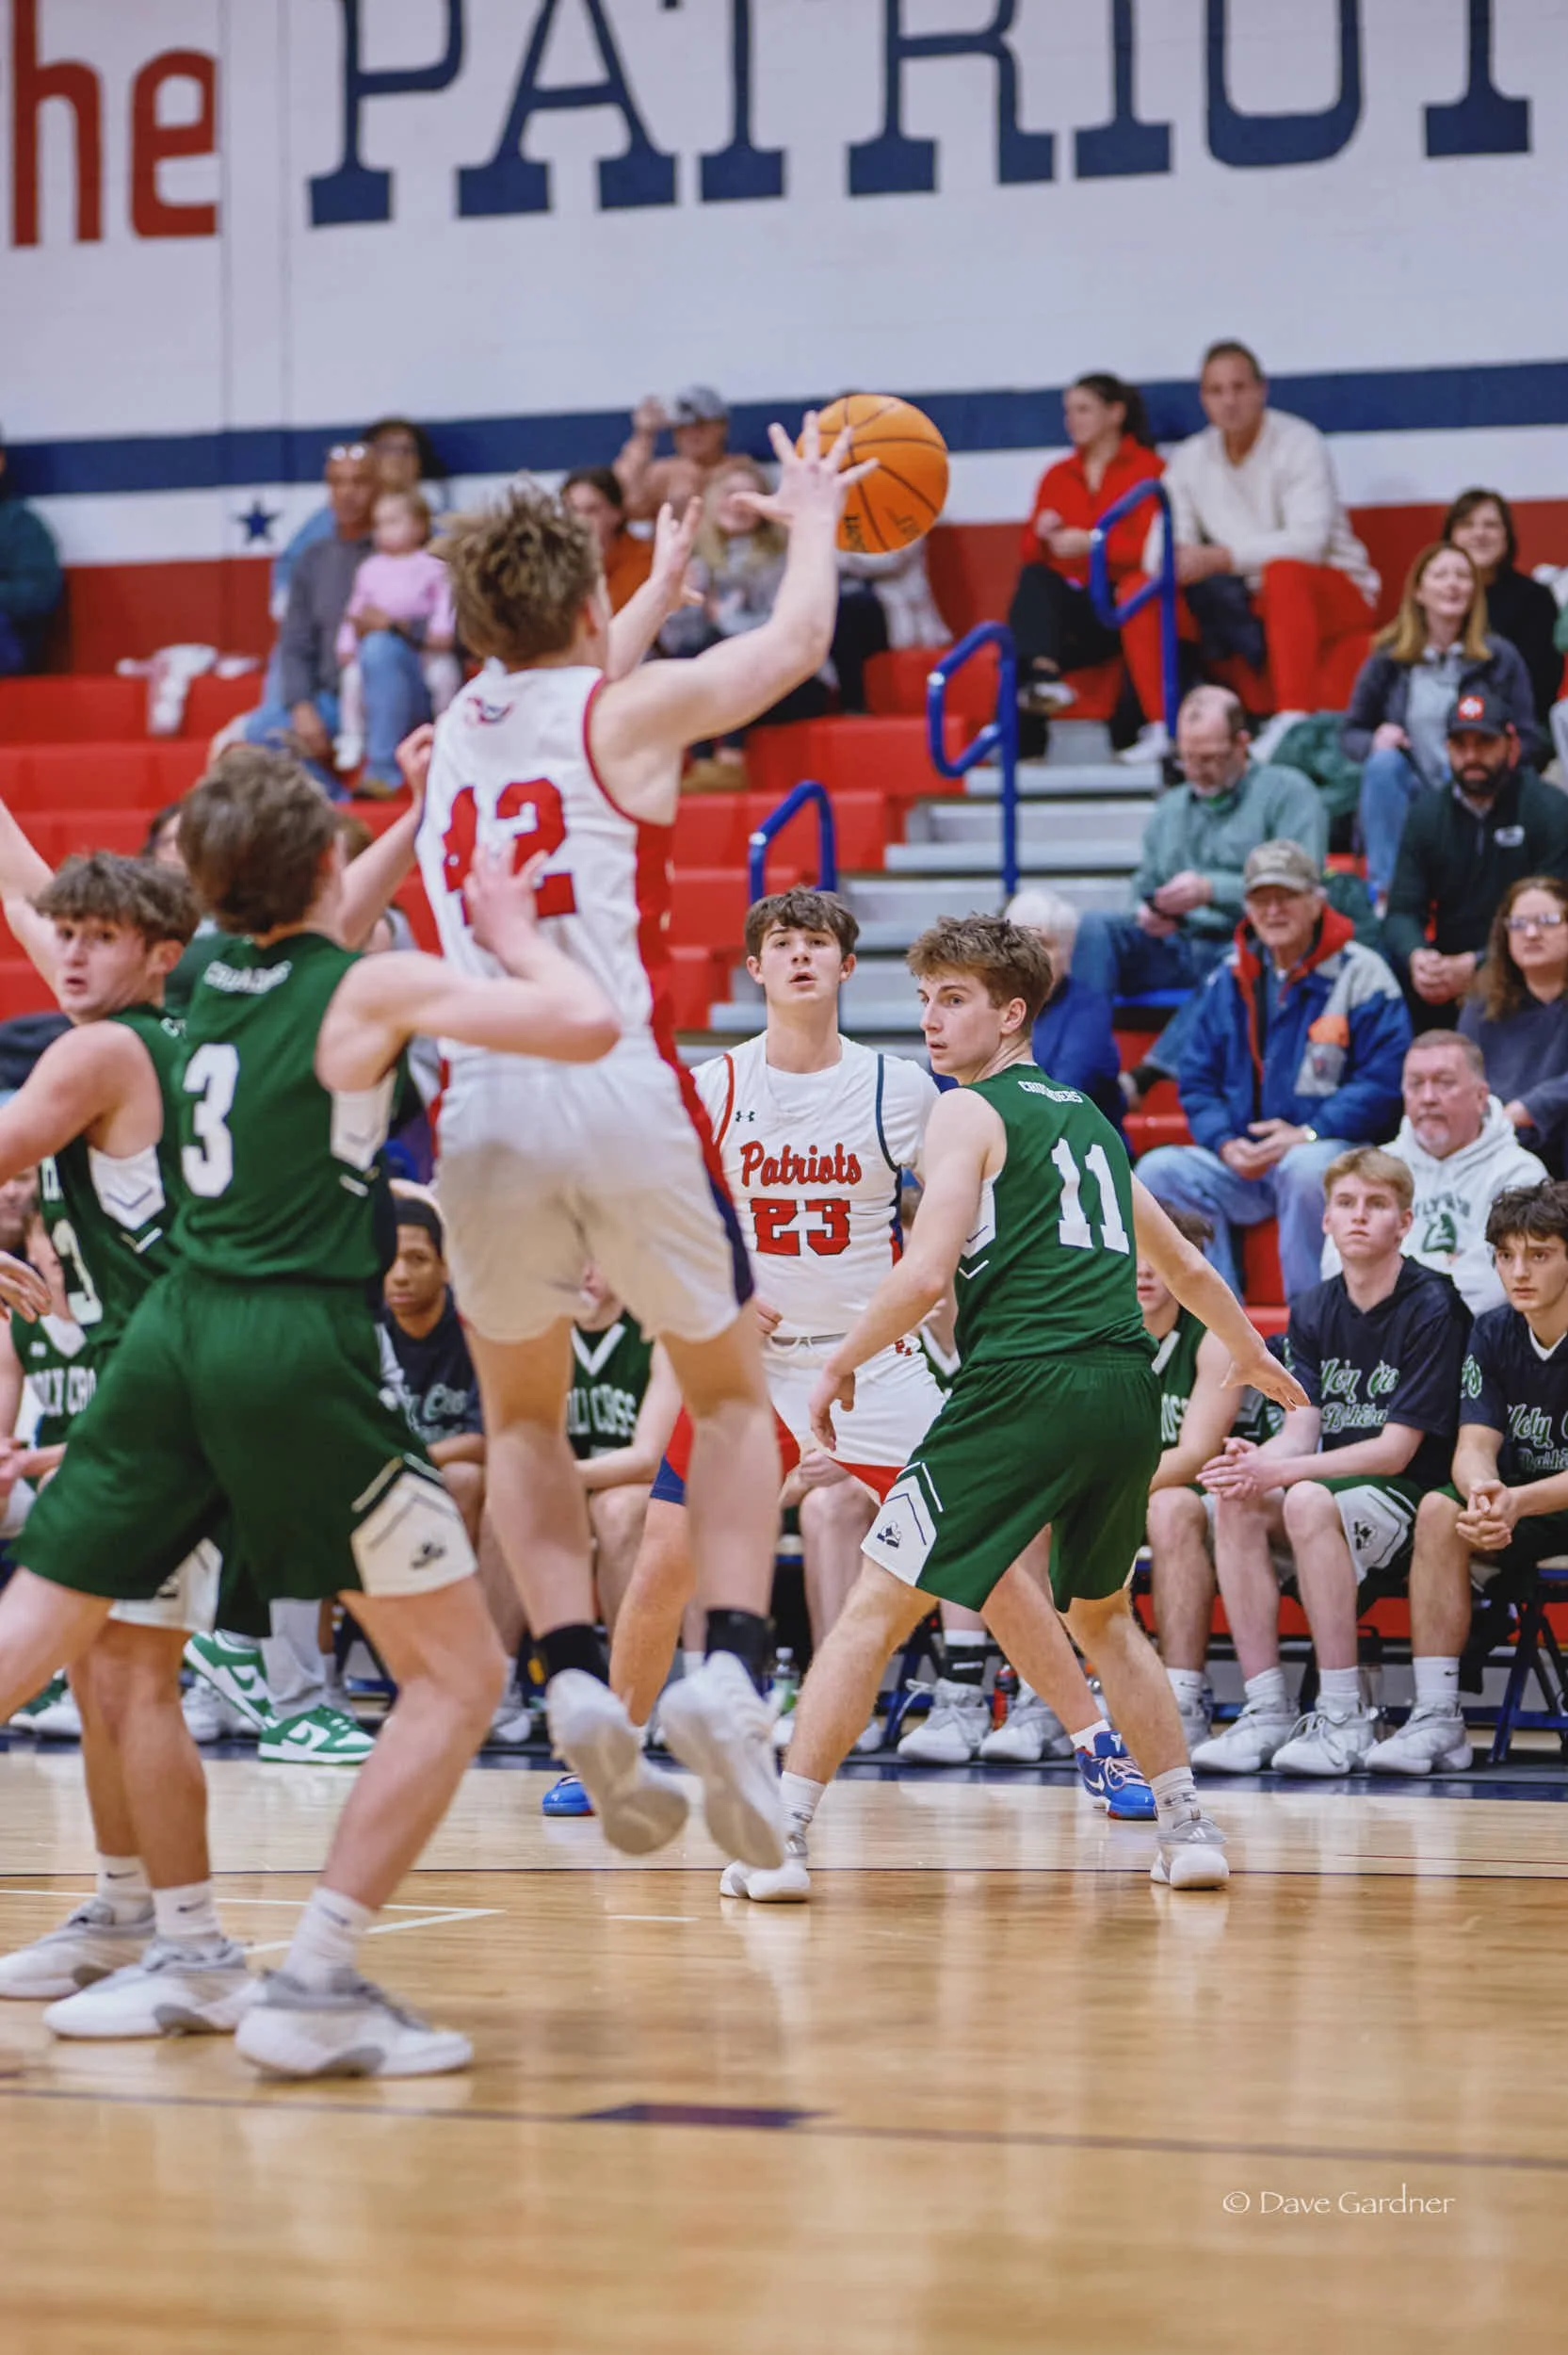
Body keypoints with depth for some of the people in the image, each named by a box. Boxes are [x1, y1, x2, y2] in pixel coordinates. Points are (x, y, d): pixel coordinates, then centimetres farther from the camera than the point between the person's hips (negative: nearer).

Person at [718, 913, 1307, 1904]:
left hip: (1026, 1384, -7)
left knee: (876, 1609, -1)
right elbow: (1186, 1266, 35)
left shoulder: (971, 1114, 2)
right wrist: (1250, 1353, 51)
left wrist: (842, 1363, 3)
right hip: (1129, 1393, 7)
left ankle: (781, 1837, -5)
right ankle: (1189, 1827, 22)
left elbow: (926, 1275, -11)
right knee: (1103, 1616, 27)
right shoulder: (1088, 1117, 23)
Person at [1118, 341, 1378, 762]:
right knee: (1140, 587, -7)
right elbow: (1162, 545, -3)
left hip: (1333, 591, -6)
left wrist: (1222, 558, -34)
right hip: (1244, 603, 6)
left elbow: (1308, 541, -26)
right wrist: (1172, 561, -29)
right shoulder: (1190, 459, 5)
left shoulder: (1299, 444, -13)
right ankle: (1162, 728, -9)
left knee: (1282, 572, -38)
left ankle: (1293, 724, -42)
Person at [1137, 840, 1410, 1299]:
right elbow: (1197, 1081, 14)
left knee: (1306, 1169, -39)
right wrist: (1225, 1144, -6)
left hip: (1331, 1150, -5)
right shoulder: (1228, 979, 14)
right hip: (1241, 1164, 5)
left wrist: (1306, 1136, -18)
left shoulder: (1361, 974, -3)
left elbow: (1383, 1084, -10)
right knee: (1160, 1171, -19)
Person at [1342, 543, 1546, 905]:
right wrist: (1374, 742, -14)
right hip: (1408, 797, 2)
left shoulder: (1499, 658, 4)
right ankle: (1384, 889, -33)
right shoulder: (1388, 658, 5)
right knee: (1383, 762, -30)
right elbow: (1351, 731, 10)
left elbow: (1529, 740, 2)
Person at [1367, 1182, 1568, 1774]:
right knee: (1439, 1510, -24)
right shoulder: (1492, 1334, -1)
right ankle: (1436, 1719, -26)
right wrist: (1483, 1493, -34)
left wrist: (1516, 1502, -40)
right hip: (1515, 1503, 5)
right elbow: (1474, 1447, -9)